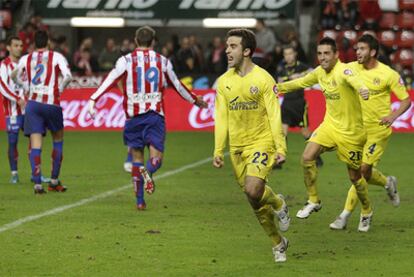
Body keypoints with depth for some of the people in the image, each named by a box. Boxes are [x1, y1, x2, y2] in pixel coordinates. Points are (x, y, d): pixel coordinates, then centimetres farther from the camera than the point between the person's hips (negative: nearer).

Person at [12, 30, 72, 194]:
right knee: (58, 140, 19)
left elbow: (14, 77, 23)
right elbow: (68, 76, -15)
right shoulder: (56, 57, -2)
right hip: (52, 104, -2)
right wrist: (60, 89, 2)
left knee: (35, 146, -1)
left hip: (33, 103, 2)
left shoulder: (26, 59, 7)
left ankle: (37, 184, -13)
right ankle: (54, 181, 20)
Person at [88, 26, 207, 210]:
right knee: (156, 158, -2)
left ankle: (140, 200, 6)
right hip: (155, 115, 0)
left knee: (136, 157, 10)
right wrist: (195, 100, 34)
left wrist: (93, 100, -16)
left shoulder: (126, 60, 3)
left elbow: (110, 80, -11)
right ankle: (148, 172, -37)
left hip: (133, 116, 0)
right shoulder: (162, 61, 8)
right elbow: (178, 86, 19)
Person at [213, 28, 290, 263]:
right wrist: (218, 151, 3)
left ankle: (278, 203, 8)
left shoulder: (263, 79, -8)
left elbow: (274, 115, -10)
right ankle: (278, 243, 22)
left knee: (253, 190, -25)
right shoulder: (224, 82, 6)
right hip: (237, 147, 5)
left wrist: (281, 148, -16)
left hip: (262, 143, -5)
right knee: (257, 204, 7)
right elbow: (222, 119, 9)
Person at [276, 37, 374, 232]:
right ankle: (313, 201, 6)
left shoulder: (342, 71, -24)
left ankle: (367, 212, 30)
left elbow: (352, 79, -49)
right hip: (330, 124, 6)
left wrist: (361, 88, -72)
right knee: (307, 157, -12)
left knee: (355, 176, 5)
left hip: (350, 131, -6)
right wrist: (278, 87, 21)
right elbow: (302, 82, 21)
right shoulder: (320, 72, 0)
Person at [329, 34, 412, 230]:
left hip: (378, 129, -5)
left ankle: (345, 215, -2)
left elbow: (406, 100, -7)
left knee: (362, 170, -9)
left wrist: (393, 116, -24)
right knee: (361, 172, 7)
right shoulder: (352, 68, 0)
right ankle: (388, 183, 39)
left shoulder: (389, 74, -11)